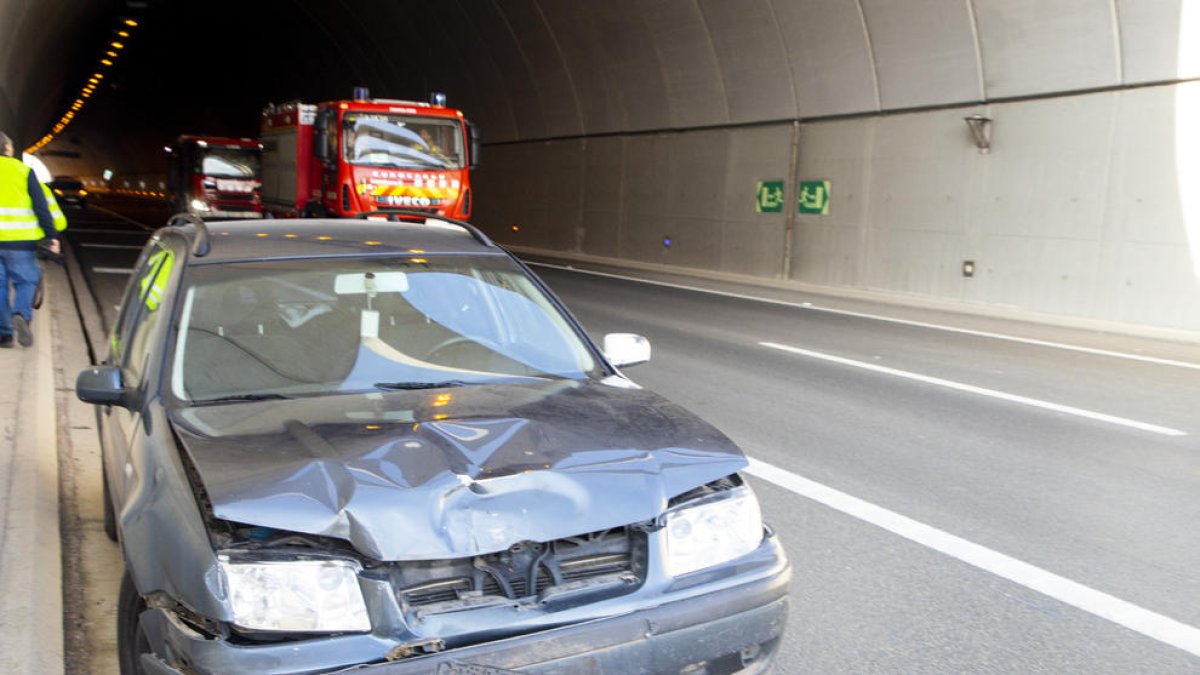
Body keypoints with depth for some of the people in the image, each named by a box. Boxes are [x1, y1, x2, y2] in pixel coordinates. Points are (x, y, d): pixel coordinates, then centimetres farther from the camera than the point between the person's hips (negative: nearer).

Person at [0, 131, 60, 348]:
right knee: (25, 281, 6)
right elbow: (41, 207, -3)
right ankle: (21, 315, -21)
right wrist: (52, 236, -1)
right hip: (19, 241, -2)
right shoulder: (23, 171, 0)